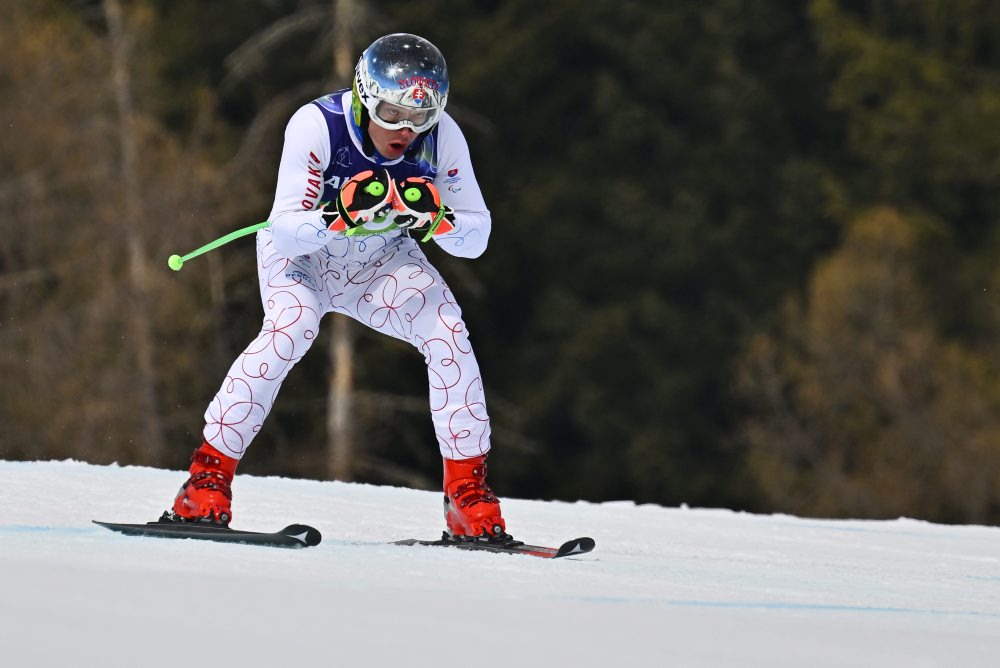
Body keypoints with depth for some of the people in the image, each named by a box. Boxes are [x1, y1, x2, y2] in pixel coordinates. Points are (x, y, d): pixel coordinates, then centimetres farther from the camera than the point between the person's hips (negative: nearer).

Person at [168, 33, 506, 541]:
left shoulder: (442, 138, -22)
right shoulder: (316, 126, -30)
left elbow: (476, 237, -16)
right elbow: (284, 229, -30)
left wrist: (435, 220, -37)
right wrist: (340, 217, -49)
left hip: (380, 260, 3)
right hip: (301, 253, -3)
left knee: (447, 331, -20)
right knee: (291, 326, -32)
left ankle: (467, 487, -9)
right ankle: (209, 475, -25)